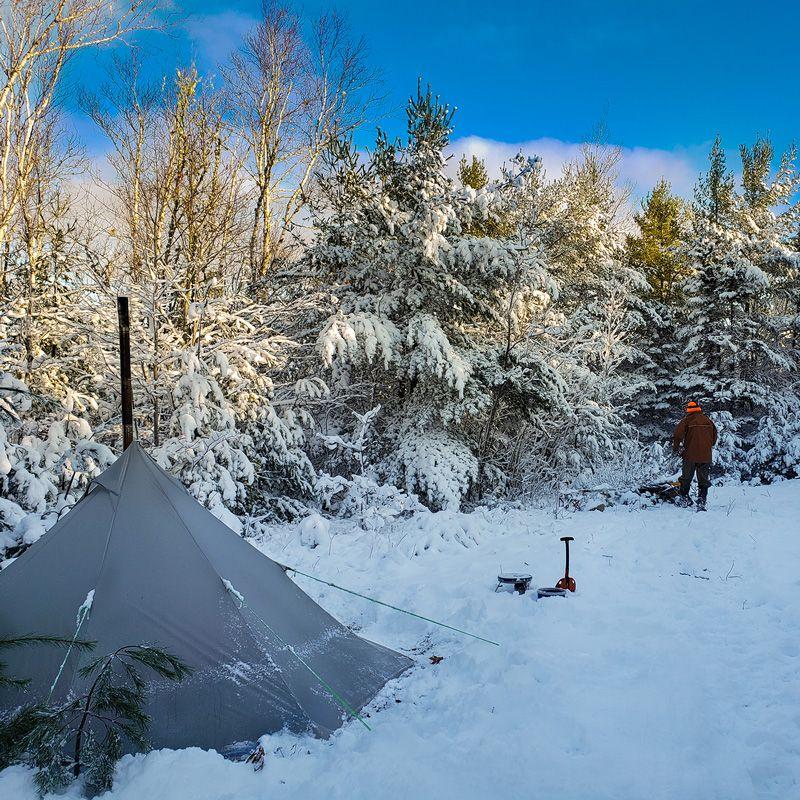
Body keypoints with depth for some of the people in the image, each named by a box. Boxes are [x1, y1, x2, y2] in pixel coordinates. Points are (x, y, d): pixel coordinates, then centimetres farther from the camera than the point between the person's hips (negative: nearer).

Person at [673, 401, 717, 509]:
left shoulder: (687, 420, -3)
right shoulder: (708, 421, 11)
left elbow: (677, 435, -11)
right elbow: (714, 438, 18)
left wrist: (676, 448, 2)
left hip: (690, 455, -3)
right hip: (706, 456, 3)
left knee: (686, 478, 12)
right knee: (703, 480, 7)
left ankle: (684, 498, 14)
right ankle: (701, 502, 1)